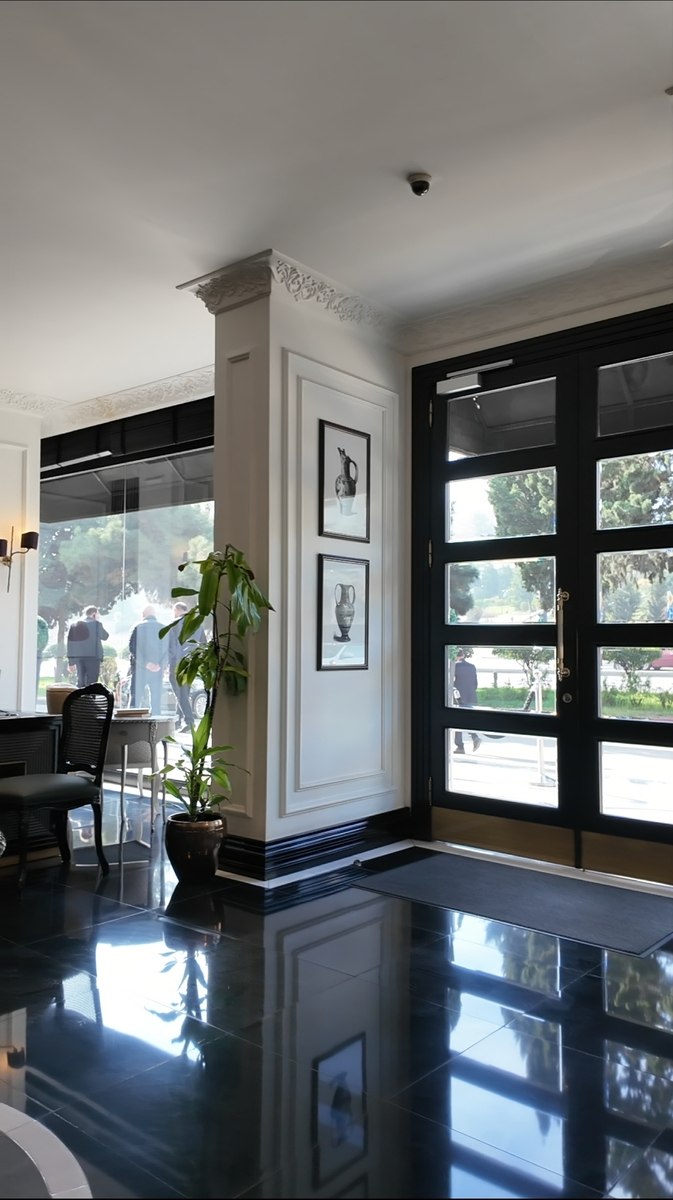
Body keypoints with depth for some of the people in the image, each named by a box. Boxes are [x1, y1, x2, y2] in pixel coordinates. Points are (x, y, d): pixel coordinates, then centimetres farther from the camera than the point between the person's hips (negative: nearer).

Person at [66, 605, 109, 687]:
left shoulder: (74, 625, 9)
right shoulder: (96, 624, -5)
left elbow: (70, 644, 8)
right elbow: (105, 636, 8)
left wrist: (71, 661, 13)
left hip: (78, 657, 5)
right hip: (93, 657, -5)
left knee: (80, 682, 13)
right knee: (91, 683, -2)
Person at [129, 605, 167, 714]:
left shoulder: (138, 627, -3)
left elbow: (132, 647, -11)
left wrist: (145, 663, -13)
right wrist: (160, 665, -7)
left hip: (140, 668, -2)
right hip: (157, 669, 2)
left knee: (136, 697, 1)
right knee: (156, 699, 7)